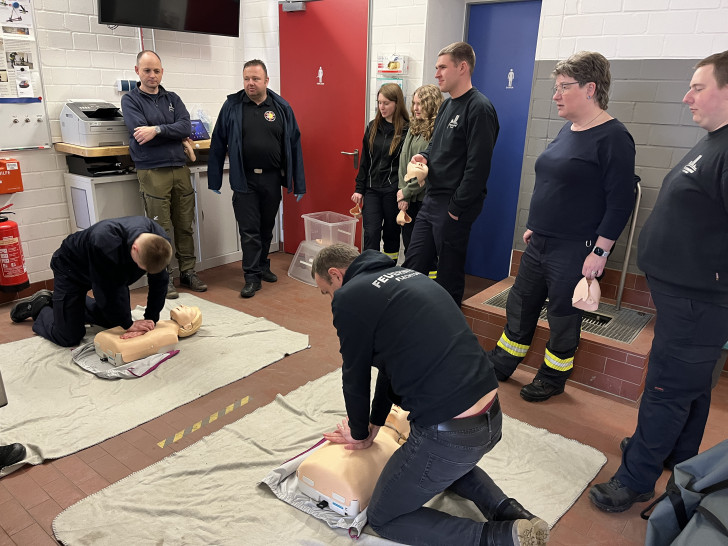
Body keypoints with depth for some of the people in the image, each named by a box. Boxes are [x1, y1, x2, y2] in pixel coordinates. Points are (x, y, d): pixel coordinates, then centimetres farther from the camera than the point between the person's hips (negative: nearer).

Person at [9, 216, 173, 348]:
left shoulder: (161, 241, -28)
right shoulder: (104, 244, -45)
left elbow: (159, 282, -15)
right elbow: (107, 292, -33)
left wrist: (151, 319, -17)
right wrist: (128, 324, -24)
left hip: (112, 274, 6)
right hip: (71, 269, -6)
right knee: (68, 338, -6)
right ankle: (40, 306, 22)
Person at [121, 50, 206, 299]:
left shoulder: (172, 98, 15)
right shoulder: (130, 100, 4)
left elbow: (186, 126, -2)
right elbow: (139, 131, -12)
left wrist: (157, 129, -16)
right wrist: (175, 134, -5)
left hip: (179, 168, 4)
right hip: (152, 171, -4)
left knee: (185, 225, 7)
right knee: (160, 229, -3)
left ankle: (187, 271, 18)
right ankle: (164, 277, 7)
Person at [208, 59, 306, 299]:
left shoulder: (282, 108, 2)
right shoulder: (232, 106, -1)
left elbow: (294, 145, 3)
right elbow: (218, 144, 2)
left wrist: (299, 183, 1)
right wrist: (214, 179, 0)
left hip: (272, 179, 2)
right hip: (244, 180, -2)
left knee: (267, 227, 15)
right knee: (249, 230, 0)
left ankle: (262, 266, 34)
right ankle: (252, 276, 9)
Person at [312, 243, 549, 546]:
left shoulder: (350, 297, -9)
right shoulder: (406, 274, 16)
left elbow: (355, 377, 1)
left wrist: (359, 432, 20)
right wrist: (373, 424, 29)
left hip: (449, 433, -9)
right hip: (492, 417, 9)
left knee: (382, 518, 16)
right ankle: (509, 512, 18)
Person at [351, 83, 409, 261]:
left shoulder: (406, 130, -7)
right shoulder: (372, 127, 8)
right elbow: (365, 160, 12)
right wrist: (359, 189, 8)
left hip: (393, 191, -3)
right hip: (372, 189, 4)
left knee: (391, 233, 9)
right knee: (371, 233, -2)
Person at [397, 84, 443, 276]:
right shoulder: (414, 128, 11)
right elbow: (403, 161, 8)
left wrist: (407, 191, -10)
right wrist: (403, 193, -1)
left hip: (426, 198, -8)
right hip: (409, 199, 8)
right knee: (408, 241, 15)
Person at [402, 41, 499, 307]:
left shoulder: (479, 108, -14)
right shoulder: (447, 105, 15)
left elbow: (478, 165, -19)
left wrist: (456, 207, -18)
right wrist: (425, 156, 4)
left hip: (455, 207, -9)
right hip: (431, 201, 9)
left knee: (449, 275, 3)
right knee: (412, 266, 12)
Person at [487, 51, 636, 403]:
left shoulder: (612, 138, -15)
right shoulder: (567, 130, 10)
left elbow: (620, 202, -17)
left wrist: (600, 251, -19)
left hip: (575, 252, -8)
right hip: (539, 243, 8)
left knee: (563, 315, 8)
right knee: (520, 305, 15)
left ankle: (553, 377, 28)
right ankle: (500, 365, 31)